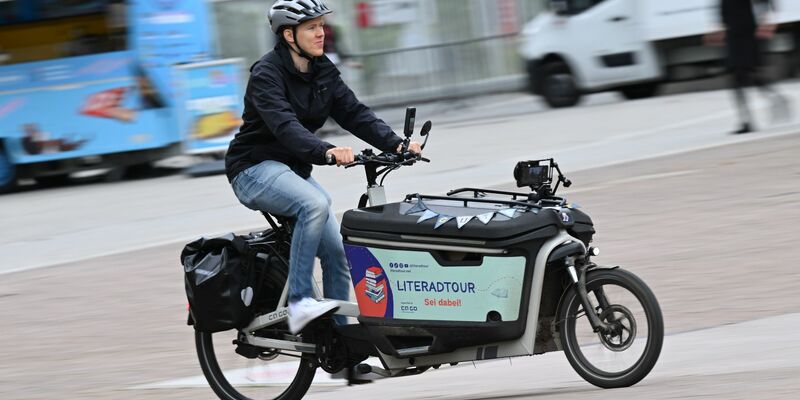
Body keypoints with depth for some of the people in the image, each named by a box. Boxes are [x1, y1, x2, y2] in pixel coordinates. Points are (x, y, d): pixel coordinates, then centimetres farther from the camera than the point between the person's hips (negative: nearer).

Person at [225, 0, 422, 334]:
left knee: (337, 252, -1)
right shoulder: (266, 75, -17)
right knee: (315, 204, -34)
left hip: (294, 171, 8)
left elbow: (354, 113, -2)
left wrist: (396, 144, -18)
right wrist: (326, 152, -49)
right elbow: (285, 126, -33)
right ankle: (299, 303, -35)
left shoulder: (322, 72, 6)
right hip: (255, 168, -8)